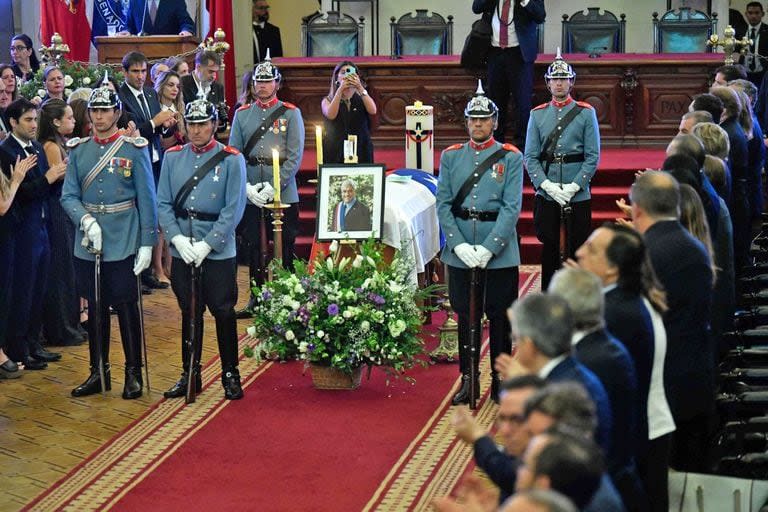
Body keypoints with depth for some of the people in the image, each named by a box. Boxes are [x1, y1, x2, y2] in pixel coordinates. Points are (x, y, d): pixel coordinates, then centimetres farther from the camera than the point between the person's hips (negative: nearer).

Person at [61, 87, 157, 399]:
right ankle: (98, 372, 22)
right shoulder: (78, 151, 6)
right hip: (87, 245, 3)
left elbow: (147, 199, -4)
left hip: (123, 245, -3)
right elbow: (68, 196, 3)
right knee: (95, 308, 12)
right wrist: (86, 220, -16)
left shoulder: (134, 150, -3)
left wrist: (147, 243, -8)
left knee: (126, 308, 2)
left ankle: (134, 373, 13)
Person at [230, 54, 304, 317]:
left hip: (283, 194, -3)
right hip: (249, 194, 3)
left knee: (284, 247, 3)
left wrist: (273, 187, -14)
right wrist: (246, 187, -8)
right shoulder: (242, 114, 9)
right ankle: (257, 297, 19)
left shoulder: (291, 113, 0)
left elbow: (295, 156, -6)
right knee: (252, 246, 8)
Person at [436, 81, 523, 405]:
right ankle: (468, 381, 19)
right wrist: (459, 245, -11)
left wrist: (488, 249, -17)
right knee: (466, 317, 9)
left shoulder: (510, 158, -1)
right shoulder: (451, 157, 7)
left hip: (500, 254, -2)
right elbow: (443, 204, 2)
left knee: (500, 318, 6)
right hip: (460, 253, 2)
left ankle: (501, 382, 18)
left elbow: (512, 208, -8)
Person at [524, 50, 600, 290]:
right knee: (549, 251, 7)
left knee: (577, 251, 3)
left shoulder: (586, 113, 2)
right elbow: (530, 157, 3)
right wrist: (548, 186, -12)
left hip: (578, 196, -2)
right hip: (546, 196, 2)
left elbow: (593, 157, -3)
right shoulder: (537, 114, 8)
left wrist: (573, 187, -14)